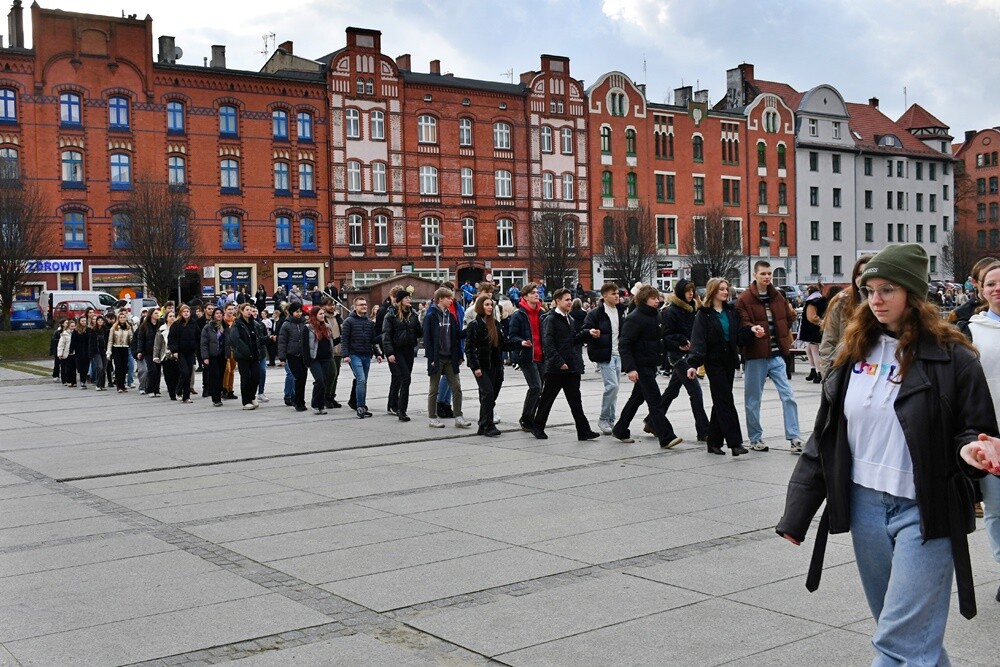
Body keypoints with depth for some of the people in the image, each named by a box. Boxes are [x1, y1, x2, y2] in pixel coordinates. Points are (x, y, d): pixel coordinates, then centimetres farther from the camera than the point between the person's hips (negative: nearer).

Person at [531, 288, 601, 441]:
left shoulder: (569, 319, 15)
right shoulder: (550, 319, -10)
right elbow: (548, 344, -16)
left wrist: (588, 333, 5)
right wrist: (560, 362, -21)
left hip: (571, 367, 7)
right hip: (555, 368, -7)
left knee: (575, 400, 3)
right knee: (546, 399, 6)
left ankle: (584, 431, 1)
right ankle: (537, 427, 20)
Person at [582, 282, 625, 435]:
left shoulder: (620, 311, 11)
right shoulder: (595, 313, -9)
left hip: (618, 354, 7)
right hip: (605, 355, -7)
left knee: (614, 387, 9)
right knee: (612, 385, -15)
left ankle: (610, 420, 19)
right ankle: (603, 419, -2)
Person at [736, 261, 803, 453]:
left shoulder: (777, 296, 11)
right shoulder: (745, 299, -6)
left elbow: (789, 317, 21)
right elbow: (742, 323, -14)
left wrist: (783, 338, 12)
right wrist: (753, 329, -34)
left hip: (776, 355, 4)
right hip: (755, 356, -4)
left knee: (788, 395, -2)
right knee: (753, 399, 6)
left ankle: (794, 437, 2)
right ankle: (756, 439, 18)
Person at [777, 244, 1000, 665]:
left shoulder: (950, 357, -7)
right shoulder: (855, 350, 5)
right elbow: (825, 437, 8)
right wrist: (796, 514, 7)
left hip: (922, 512, -5)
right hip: (865, 505, 5)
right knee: (902, 633, 15)